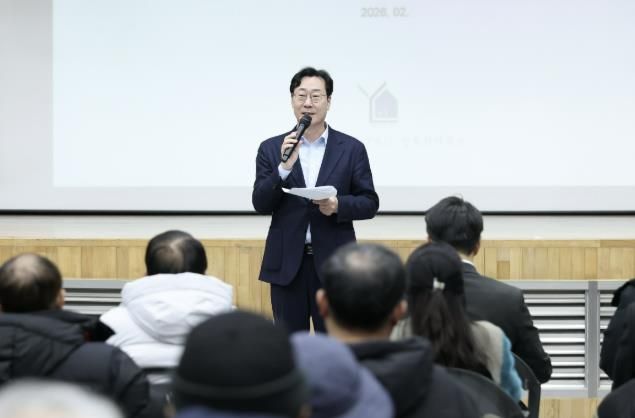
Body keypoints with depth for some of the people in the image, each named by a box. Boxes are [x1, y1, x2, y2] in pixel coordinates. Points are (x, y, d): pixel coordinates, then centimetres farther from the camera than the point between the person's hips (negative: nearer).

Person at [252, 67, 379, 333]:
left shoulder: (351, 148, 3)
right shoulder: (271, 148, 5)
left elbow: (369, 203, 3)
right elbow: (260, 204, -2)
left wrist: (339, 205, -18)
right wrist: (284, 167, -17)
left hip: (334, 263, -1)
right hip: (287, 264, 1)